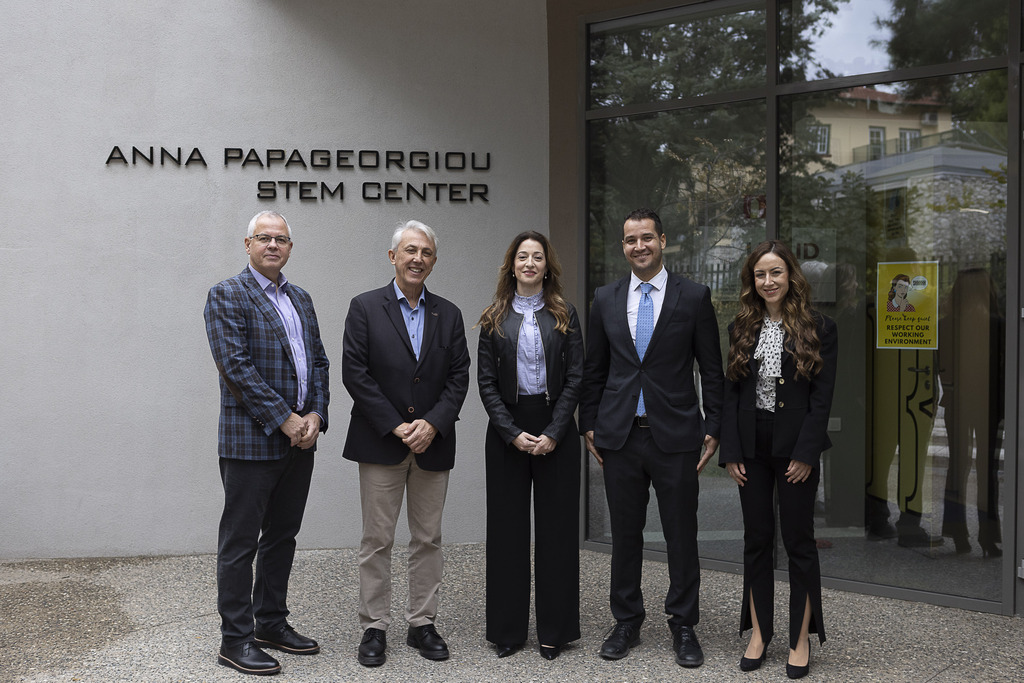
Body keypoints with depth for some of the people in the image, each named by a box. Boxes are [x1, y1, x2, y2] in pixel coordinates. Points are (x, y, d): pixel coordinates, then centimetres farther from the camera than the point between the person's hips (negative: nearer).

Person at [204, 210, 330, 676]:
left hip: (299, 441, 7)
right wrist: (285, 419, -17)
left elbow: (319, 362, 14)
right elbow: (236, 366, -16)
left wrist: (315, 415, -3)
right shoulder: (227, 295, -7)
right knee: (240, 542, 1)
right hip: (251, 441, -7)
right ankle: (235, 640, 9)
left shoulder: (300, 299, 15)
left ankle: (271, 624, 27)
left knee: (282, 537, 15)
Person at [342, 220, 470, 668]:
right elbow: (354, 373, -8)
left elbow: (458, 377, 4)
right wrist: (396, 427, -13)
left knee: (428, 539, 9)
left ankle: (422, 624, 20)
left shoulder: (448, 314, 9)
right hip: (380, 443, -3)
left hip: (433, 443, 3)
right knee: (376, 541, 3)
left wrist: (433, 424, -11)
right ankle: (374, 628, 13)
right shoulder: (365, 308, -1)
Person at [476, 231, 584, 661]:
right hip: (507, 430, 1)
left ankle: (554, 630, 12)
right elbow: (486, 381, 1)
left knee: (556, 525, 2)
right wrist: (512, 432, -10)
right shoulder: (495, 319, 6)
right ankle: (508, 629, 14)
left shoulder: (564, 316, 6)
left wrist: (553, 432, -10)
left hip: (556, 430, 0)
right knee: (508, 525, 4)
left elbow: (575, 378, 0)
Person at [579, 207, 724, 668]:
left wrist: (713, 429, -2)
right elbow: (594, 369, 12)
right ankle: (627, 622, 23)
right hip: (620, 436, 2)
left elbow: (712, 370, 2)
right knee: (624, 533, 10)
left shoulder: (694, 297, 0)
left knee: (681, 534, 4)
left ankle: (683, 626, 18)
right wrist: (589, 426, 8)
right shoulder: (605, 299, 8)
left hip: (675, 435, -2)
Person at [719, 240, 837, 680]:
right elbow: (731, 392, 5)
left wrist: (805, 454, -13)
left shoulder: (818, 328, -2)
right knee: (756, 540, 8)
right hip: (752, 448, 3)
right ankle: (759, 634, 18)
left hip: (795, 449, -3)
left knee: (798, 541, 4)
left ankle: (800, 640, 14)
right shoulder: (741, 329, 7)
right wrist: (730, 452, -2)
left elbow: (822, 396, -6)